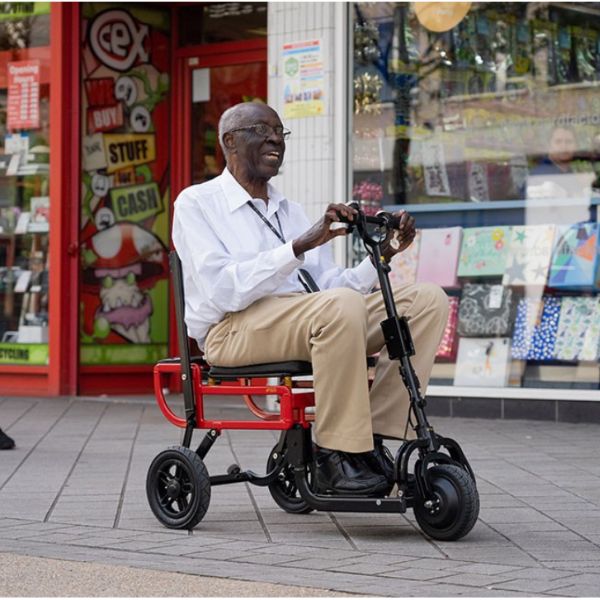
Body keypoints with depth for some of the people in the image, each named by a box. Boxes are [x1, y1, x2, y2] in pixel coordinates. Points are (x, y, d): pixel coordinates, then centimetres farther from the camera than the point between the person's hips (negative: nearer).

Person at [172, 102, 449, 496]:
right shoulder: (196, 203, 2)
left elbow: (330, 286, 11)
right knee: (341, 305, -36)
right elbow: (222, 291, -15)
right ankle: (338, 458, -26)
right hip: (233, 331, -7)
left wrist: (383, 255, -4)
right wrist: (301, 245, -22)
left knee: (428, 299, -9)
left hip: (310, 325, 7)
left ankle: (376, 438, -17)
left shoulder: (293, 212, 24)